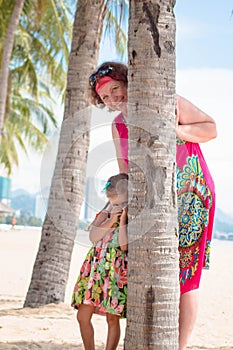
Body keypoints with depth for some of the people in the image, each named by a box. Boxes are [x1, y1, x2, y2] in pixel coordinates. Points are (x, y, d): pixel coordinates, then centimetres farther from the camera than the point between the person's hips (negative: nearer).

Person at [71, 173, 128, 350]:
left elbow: (124, 246, -16)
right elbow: (93, 236, 2)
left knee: (112, 319, 0)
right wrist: (110, 222, -11)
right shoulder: (108, 210, 9)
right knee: (83, 316, 4)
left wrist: (123, 221, -21)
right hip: (95, 267, 5)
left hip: (116, 270, -5)